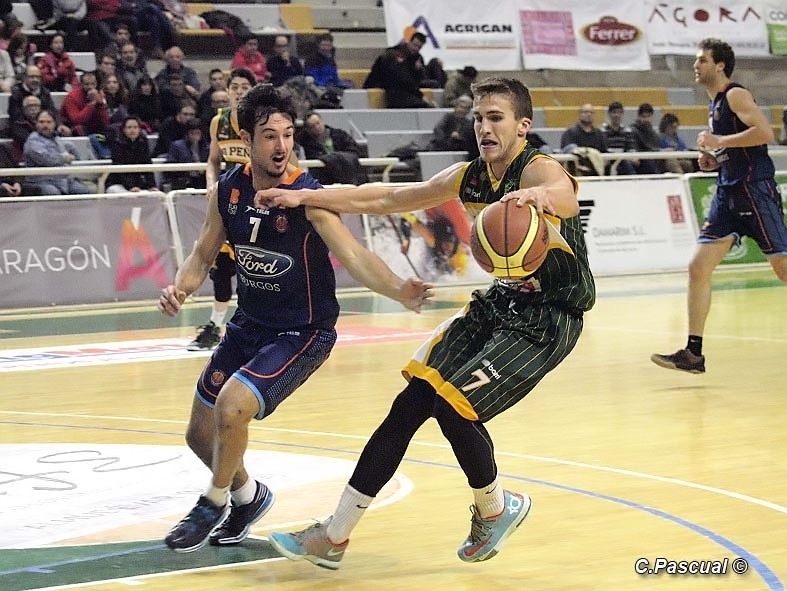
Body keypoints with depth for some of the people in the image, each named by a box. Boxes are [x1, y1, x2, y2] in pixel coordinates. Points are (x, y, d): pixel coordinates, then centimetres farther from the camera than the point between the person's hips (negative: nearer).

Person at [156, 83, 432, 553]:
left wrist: (399, 291, -48)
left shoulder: (309, 196, -21)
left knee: (232, 406, -26)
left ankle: (214, 505, 1)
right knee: (201, 434, 13)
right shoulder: (226, 192, -6)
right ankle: (248, 496, 43)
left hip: (303, 333, -6)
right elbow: (204, 254, 6)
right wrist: (181, 286, -15)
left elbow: (353, 255, -31)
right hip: (248, 325, 6)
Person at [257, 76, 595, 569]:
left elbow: (566, 195, -45)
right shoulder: (470, 177, 2)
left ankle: (494, 509, 12)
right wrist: (304, 197, 7)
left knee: (453, 404, -18)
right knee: (411, 403, 1)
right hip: (503, 302, 8)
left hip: (550, 318, -8)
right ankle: (334, 537, 7)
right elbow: (386, 199, 11)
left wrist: (540, 196, -69)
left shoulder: (539, 171, -20)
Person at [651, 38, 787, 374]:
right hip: (728, 194, 9)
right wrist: (713, 160, 10)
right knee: (698, 267, 1)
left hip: (755, 191, -9)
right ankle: (693, 354, 2)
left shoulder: (736, 95, -9)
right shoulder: (715, 104, 18)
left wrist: (718, 142, -17)